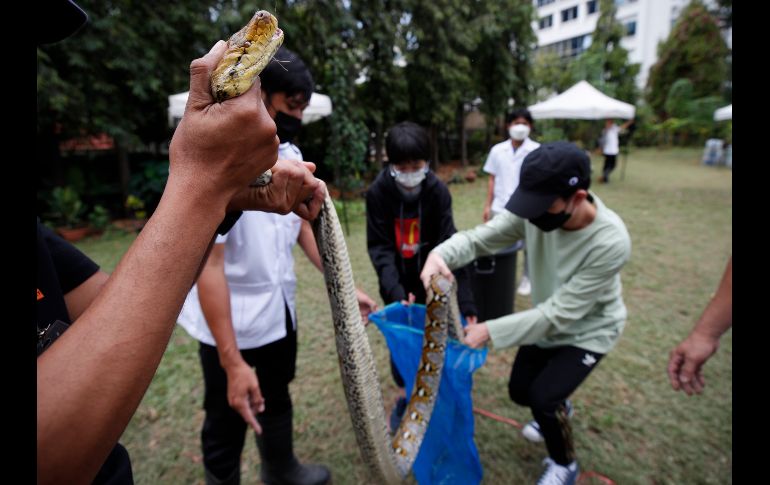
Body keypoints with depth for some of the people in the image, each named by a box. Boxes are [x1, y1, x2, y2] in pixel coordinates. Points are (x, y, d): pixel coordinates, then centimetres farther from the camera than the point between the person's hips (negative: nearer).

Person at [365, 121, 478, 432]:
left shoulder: (438, 191, -19)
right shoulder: (378, 192, -19)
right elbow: (379, 246, -18)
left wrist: (464, 299, -28)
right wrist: (394, 289, -33)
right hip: (397, 281, 0)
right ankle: (404, 396, 35)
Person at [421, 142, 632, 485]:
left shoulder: (610, 243, -36)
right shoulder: (536, 210, -25)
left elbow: (560, 313, -33)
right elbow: (480, 237, -26)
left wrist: (491, 331, -35)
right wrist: (441, 254, -48)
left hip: (588, 331, -5)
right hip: (547, 320, 5)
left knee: (541, 397, -13)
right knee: (519, 391, 13)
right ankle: (557, 410, 50)